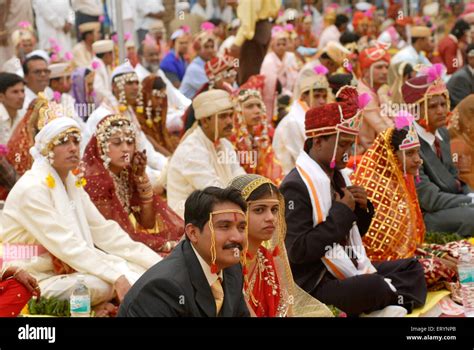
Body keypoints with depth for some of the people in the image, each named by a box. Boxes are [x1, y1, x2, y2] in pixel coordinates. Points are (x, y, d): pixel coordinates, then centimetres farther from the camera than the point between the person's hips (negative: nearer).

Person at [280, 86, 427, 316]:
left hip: (349, 270, 10)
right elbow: (297, 251, -24)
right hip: (313, 285, -10)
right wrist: (341, 213, -17)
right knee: (376, 286, -32)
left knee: (411, 268, 9)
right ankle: (402, 297, -2)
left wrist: (362, 209, 1)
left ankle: (385, 307, -16)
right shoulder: (296, 186, -15)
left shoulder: (338, 178, 13)